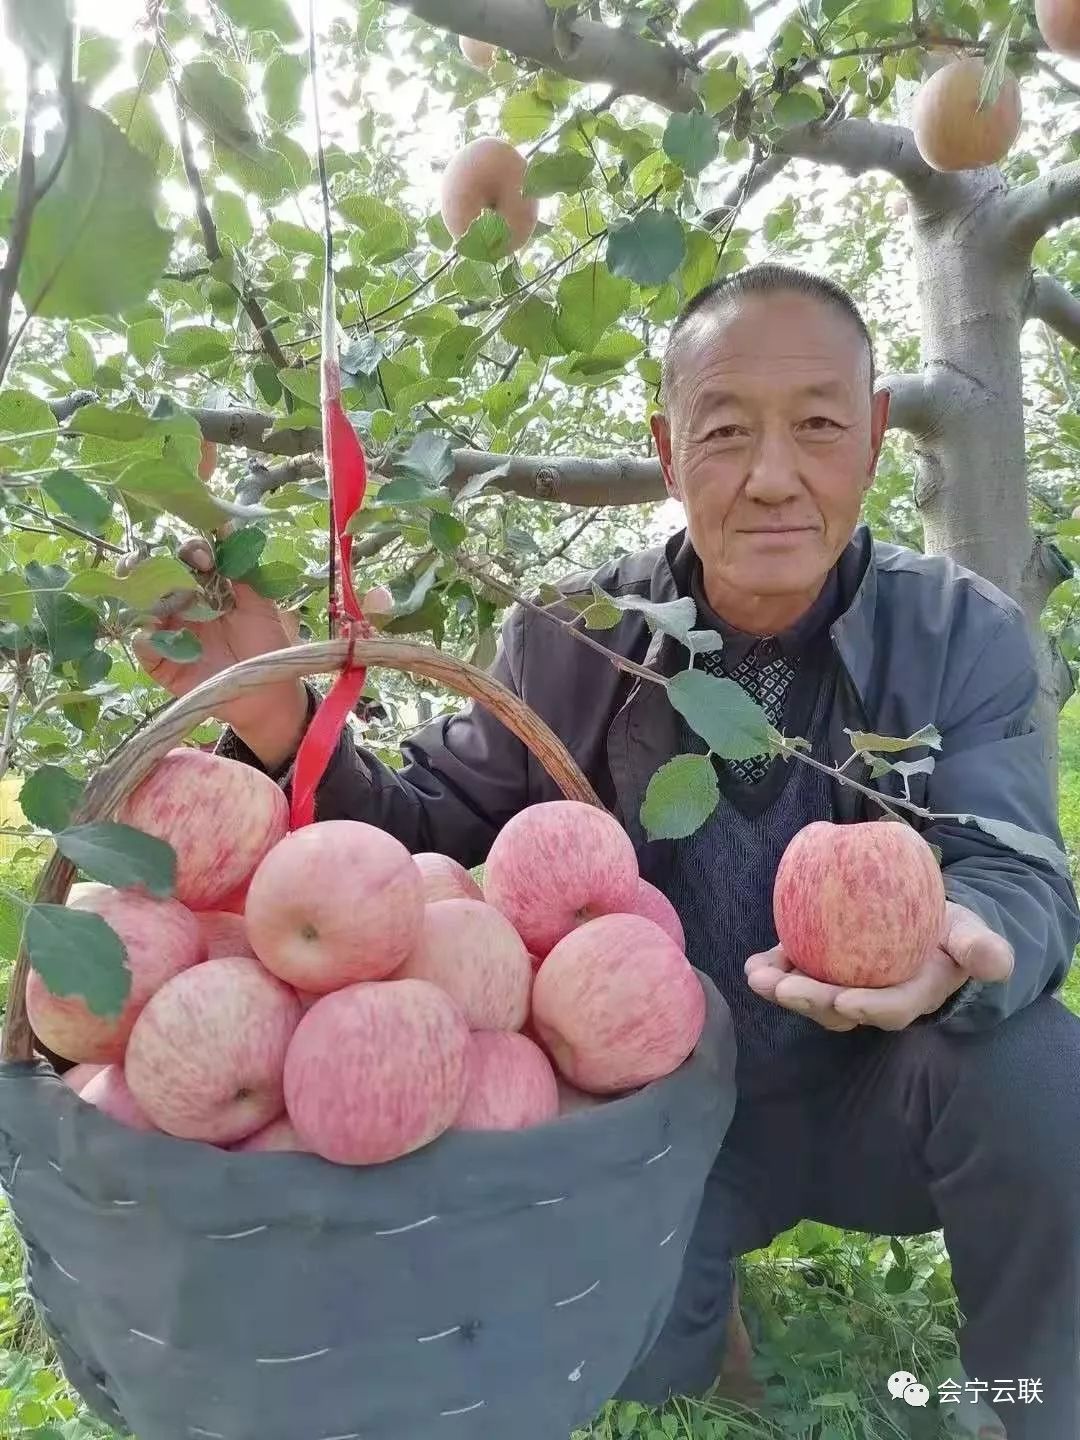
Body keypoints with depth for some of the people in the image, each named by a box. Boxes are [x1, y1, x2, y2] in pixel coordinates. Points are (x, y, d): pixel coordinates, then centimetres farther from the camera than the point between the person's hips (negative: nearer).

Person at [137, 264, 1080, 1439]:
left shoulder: (965, 636, -11)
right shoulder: (568, 640, -11)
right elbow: (433, 831, -5)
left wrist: (960, 946, -44)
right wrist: (286, 734, -25)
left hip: (872, 1091, 0)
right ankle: (701, 1294, 20)